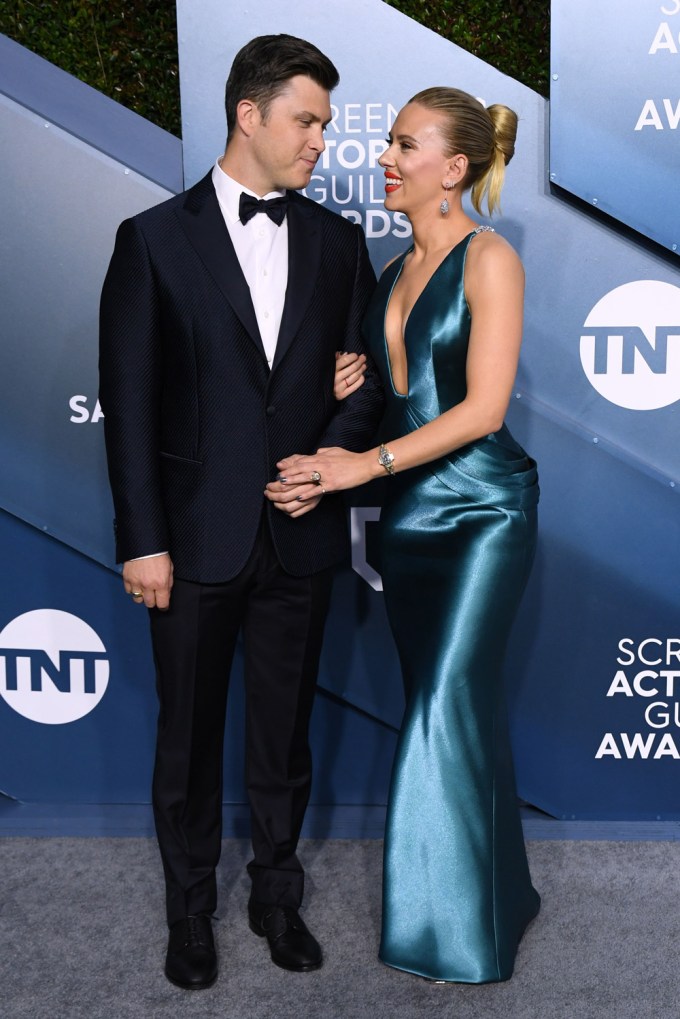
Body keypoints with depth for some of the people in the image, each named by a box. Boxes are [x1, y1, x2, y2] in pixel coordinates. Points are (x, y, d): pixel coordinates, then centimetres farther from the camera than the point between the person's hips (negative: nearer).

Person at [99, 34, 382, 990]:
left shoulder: (336, 240, 7)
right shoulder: (156, 238, -3)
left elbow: (367, 376, 10)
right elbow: (128, 401, -6)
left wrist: (328, 462, -8)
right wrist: (142, 540, -10)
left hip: (299, 533, 3)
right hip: (197, 537, -2)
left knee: (284, 733, 15)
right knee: (190, 735, 12)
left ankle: (277, 897, 35)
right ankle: (190, 909, 33)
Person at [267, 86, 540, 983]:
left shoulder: (489, 260, -7)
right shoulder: (395, 271, 13)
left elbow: (483, 407, -16)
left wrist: (369, 463, -18)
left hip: (482, 510, -7)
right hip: (408, 513, 7)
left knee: (449, 701, -9)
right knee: (446, 707, 11)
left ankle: (468, 922, 8)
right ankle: (503, 891, 27)